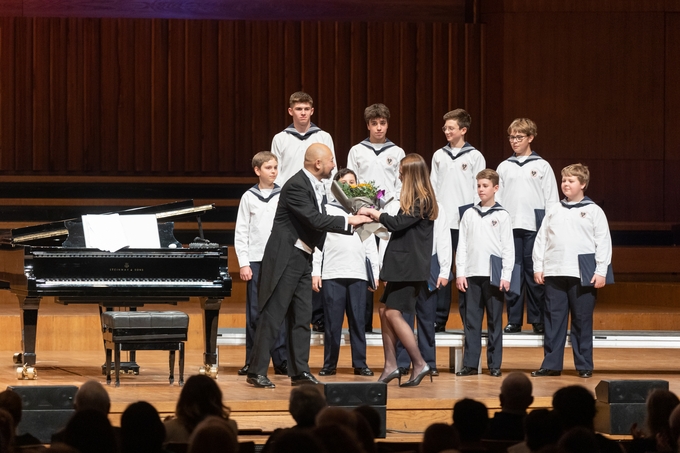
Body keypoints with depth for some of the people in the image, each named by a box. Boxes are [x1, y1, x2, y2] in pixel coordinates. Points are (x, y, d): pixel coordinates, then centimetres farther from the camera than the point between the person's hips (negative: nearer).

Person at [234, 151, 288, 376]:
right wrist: (243, 264, -3)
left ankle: (281, 360, 0)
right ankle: (252, 362, 7)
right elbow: (241, 233, 5)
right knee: (254, 313, 2)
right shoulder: (249, 197, 5)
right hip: (255, 261, 0)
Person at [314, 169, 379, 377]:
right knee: (332, 321, -2)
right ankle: (329, 364, 3)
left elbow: (370, 245, 16)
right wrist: (315, 272, -1)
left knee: (358, 320, 0)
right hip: (332, 274, -2)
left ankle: (360, 364, 3)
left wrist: (376, 272, 9)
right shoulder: (327, 210, 10)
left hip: (358, 274, 2)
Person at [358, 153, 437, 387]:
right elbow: (402, 225, 18)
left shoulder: (422, 201, -14)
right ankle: (390, 366, 8)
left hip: (410, 267, -10)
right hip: (401, 265, 10)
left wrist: (372, 212, -7)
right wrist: (375, 216, 12)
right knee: (385, 310, 7)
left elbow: (397, 223, -19)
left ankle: (419, 364, -9)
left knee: (393, 313, -11)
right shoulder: (416, 200, 16)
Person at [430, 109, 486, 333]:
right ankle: (439, 318, 7)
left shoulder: (474, 156, 1)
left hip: (465, 222, -3)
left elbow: (479, 190, -1)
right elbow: (433, 187, 13)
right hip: (441, 221, 3)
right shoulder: (439, 156, 12)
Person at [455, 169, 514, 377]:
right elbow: (462, 245, 9)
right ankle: (470, 363, 4)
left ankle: (494, 364, 4)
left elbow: (508, 248, 1)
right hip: (472, 274, 2)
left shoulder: (502, 216, 4)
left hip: (494, 276, -2)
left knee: (495, 321, 1)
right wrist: (460, 273, 1)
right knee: (471, 321, 2)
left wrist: (506, 276, -6)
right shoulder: (469, 215, 11)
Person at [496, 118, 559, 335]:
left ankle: (538, 319, 4)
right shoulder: (504, 167, 13)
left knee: (534, 273, -2)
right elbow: (497, 197, 13)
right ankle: (513, 319, 6)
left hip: (534, 227, -2)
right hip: (510, 227, 2)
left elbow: (552, 199, 3)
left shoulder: (542, 166, 5)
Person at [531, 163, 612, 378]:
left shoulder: (594, 211, 3)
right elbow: (541, 239, 13)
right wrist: (538, 267, 6)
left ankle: (584, 366, 7)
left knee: (582, 321, 1)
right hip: (554, 273, 3)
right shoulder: (554, 211, 13)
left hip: (583, 276, -3)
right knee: (553, 320, 2)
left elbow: (604, 243, -1)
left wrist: (601, 272, -7)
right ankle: (551, 364, 5)